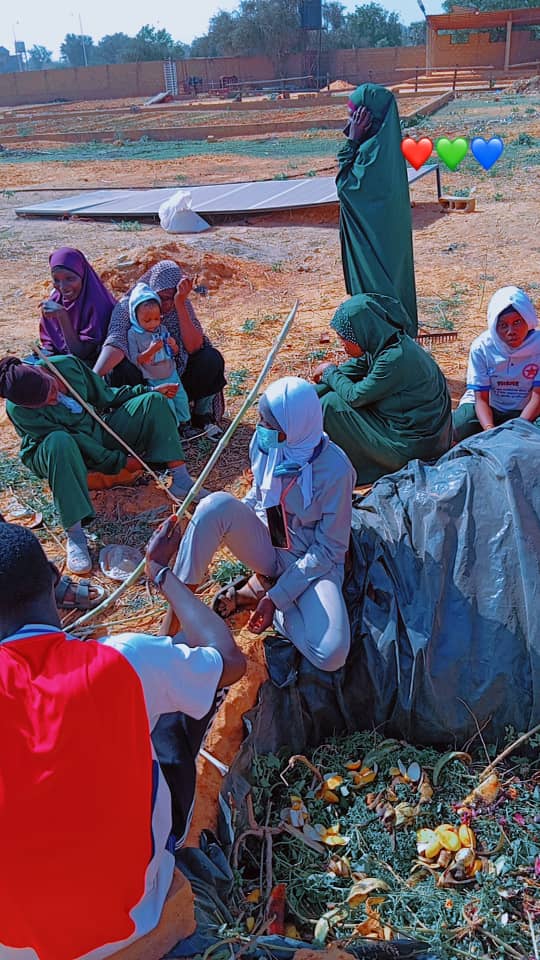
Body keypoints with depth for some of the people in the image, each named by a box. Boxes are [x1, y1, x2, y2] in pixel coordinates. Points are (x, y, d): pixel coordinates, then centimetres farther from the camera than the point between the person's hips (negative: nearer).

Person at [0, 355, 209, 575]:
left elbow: (104, 395, 3)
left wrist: (148, 390, -1)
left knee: (153, 400, -7)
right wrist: (119, 461, -23)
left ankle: (181, 480, -19)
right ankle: (74, 535, -45)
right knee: (60, 441, -43)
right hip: (55, 455, -6)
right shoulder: (19, 410, -28)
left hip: (96, 435, 6)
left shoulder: (67, 364, -14)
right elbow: (75, 440, -25)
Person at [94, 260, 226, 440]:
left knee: (211, 359, -22)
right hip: (141, 381, -2)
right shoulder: (128, 306, -16)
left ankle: (202, 414, 0)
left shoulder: (183, 304, -8)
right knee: (121, 369, -34)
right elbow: (116, 341, -34)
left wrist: (179, 305, -28)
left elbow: (194, 347, -20)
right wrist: (94, 377, -51)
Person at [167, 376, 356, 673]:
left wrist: (276, 598, -20)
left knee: (331, 655, -28)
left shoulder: (334, 469, -24)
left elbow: (329, 549, -17)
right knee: (217, 504, -29)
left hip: (313, 563, -3)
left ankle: (260, 590, -5)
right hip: (266, 545, 3)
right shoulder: (264, 443, -9)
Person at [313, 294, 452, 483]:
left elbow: (354, 396, -19)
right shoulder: (380, 343, -2)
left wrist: (330, 372, -2)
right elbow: (352, 369, 10)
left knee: (332, 404, -10)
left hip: (413, 444, -9)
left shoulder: (395, 358, -28)